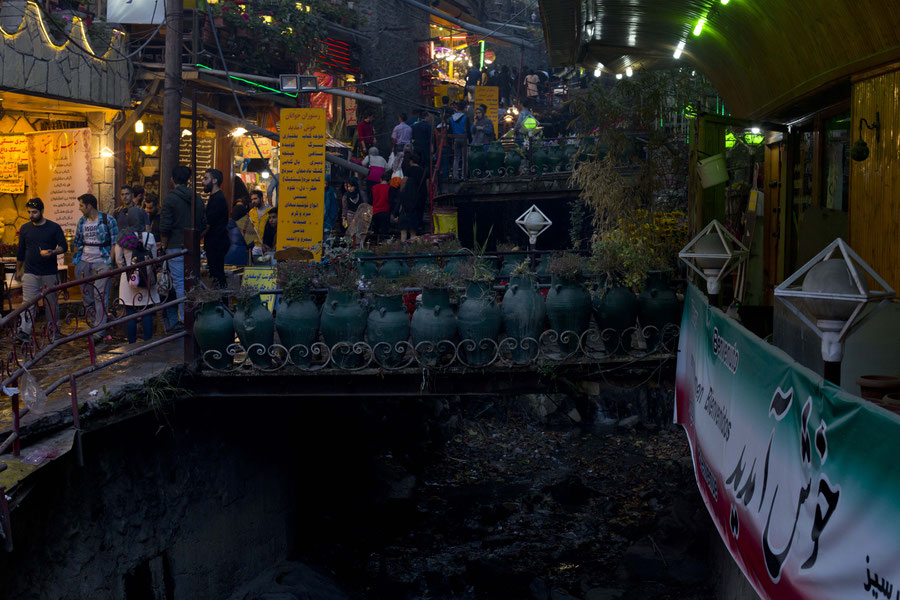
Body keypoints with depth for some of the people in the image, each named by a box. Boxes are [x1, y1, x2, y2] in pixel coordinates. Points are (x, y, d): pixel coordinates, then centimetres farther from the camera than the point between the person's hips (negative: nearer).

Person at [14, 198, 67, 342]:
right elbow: (21, 251, 16)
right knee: (28, 302, -7)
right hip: (30, 273, 1)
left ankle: (54, 329, 20)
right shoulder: (25, 229, 8)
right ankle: (24, 332, -12)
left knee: (51, 302, 7)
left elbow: (63, 246, -1)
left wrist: (53, 252, -21)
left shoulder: (54, 228, 0)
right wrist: (18, 269, 18)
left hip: (49, 273, -1)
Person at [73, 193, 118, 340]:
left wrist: (110, 262, -12)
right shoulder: (81, 221, 11)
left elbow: (115, 243, -5)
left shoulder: (108, 220, -5)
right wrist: (75, 261, 13)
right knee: (86, 295, 8)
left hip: (102, 262, -6)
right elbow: (77, 243, 20)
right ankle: (94, 324, 21)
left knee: (101, 295, -9)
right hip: (84, 262, 6)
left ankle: (99, 331, -10)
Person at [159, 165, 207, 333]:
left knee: (179, 283, -4)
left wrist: (164, 245, 0)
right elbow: (204, 224, 11)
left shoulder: (170, 198, -8)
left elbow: (165, 226, -12)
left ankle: (184, 319, -6)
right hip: (193, 248, 5)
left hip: (176, 247, -5)